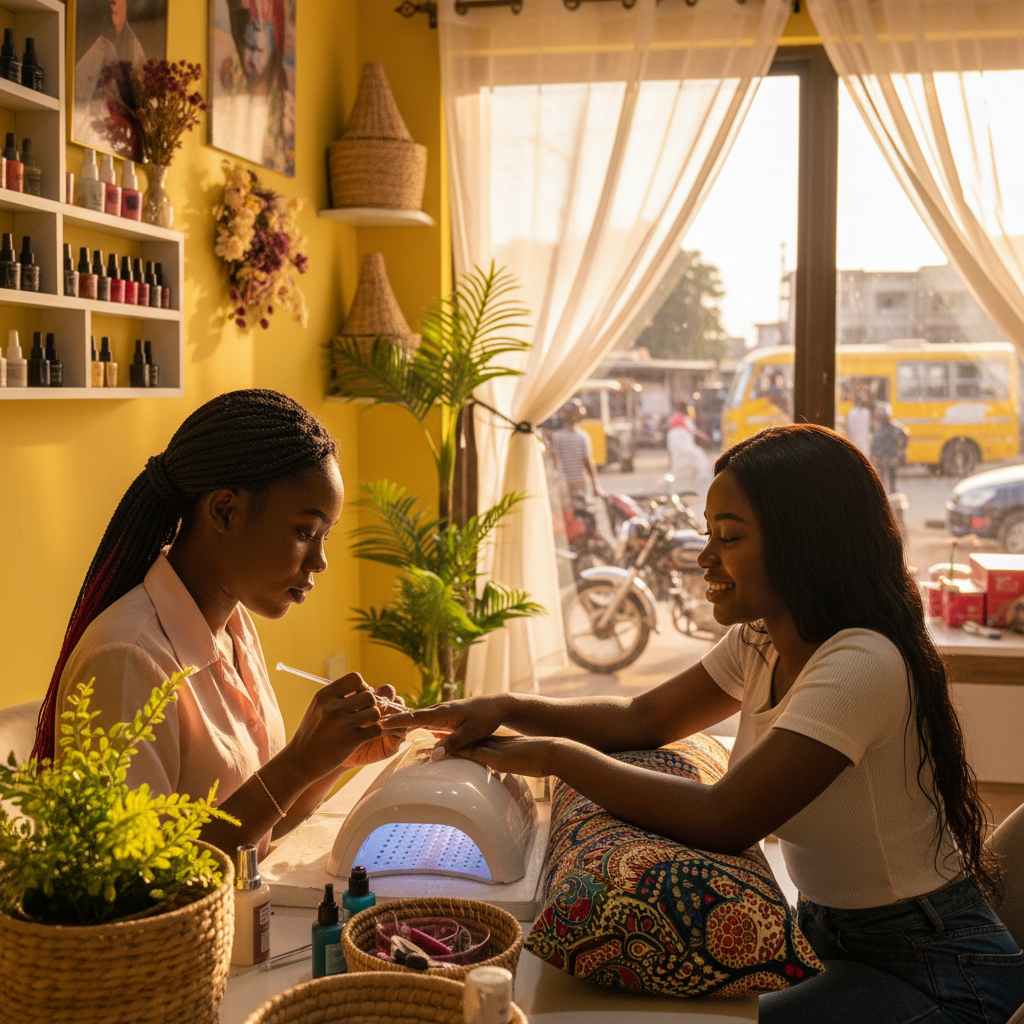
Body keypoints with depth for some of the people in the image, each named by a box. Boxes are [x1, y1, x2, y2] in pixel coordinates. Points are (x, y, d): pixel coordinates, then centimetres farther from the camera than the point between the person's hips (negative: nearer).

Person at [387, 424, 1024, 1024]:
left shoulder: (863, 665, -28)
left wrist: (556, 756, -22)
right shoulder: (761, 643, 2)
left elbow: (721, 822, -32)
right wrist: (509, 710, -6)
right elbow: (645, 718, 9)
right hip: (832, 937, 8)